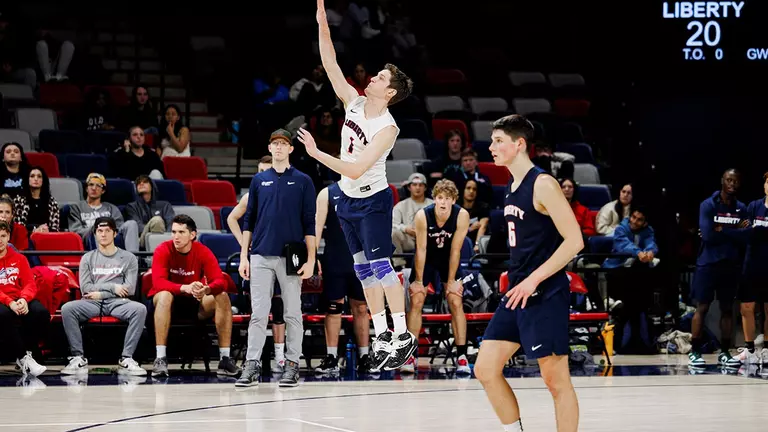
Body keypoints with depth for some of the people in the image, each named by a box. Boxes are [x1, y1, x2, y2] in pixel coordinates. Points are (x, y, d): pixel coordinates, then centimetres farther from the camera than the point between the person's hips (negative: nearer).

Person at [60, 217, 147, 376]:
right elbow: (85, 288, 4)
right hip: (92, 303, 1)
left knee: (139, 309, -33)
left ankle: (126, 359, -30)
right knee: (67, 308, -29)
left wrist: (101, 293, -5)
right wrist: (112, 287, -5)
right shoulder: (88, 258, 16)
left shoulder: (128, 258, 11)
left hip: (118, 303, -1)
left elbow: (130, 289, 0)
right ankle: (78, 358, -25)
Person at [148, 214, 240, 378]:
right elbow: (158, 282, -28)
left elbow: (220, 281, -18)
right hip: (163, 302, -3)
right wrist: (185, 288, -44)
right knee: (165, 295, -36)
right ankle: (160, 358, -40)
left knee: (222, 297, -20)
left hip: (194, 303, 3)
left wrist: (206, 289, -42)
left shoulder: (203, 252, -8)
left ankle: (225, 358, -21)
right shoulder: (163, 250, -15)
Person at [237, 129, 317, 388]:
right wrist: (244, 256, 6)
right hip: (261, 257, 2)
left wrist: (310, 259, -5)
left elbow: (309, 224, 2)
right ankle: (252, 365, 1)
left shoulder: (302, 181, 4)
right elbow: (249, 220, 13)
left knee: (292, 314, 3)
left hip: (290, 257, -2)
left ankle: (292, 366, 8)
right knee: (258, 314, 0)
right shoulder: (259, 180, 11)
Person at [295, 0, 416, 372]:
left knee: (380, 265, -9)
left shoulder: (387, 129, -23)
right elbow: (330, 63, -5)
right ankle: (381, 334, 15)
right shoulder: (354, 102, -4)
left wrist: (317, 153, -30)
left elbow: (356, 169, -28)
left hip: (373, 201, -7)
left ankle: (402, 335, -2)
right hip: (348, 199, 7)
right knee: (362, 268, 9)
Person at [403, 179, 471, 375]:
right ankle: (411, 355, -1)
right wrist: (419, 280, -16)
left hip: (448, 260, 0)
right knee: (416, 302, -7)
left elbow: (455, 250, -19)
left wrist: (451, 280, -15)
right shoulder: (422, 216, -28)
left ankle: (462, 356, -7)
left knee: (456, 302, -9)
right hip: (425, 260, 0)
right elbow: (421, 249, -21)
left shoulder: (462, 216, -26)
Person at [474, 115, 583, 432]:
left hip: (544, 295, -9)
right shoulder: (513, 186, 13)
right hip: (517, 294, 9)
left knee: (556, 379, -3)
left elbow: (574, 241, -19)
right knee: (485, 370, 6)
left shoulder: (543, 184, -14)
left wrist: (533, 280, -20)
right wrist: (516, 276, 19)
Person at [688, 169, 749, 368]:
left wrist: (722, 230, -13)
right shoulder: (708, 205, -6)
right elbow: (708, 235, -18)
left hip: (731, 264, 4)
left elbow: (746, 237, -6)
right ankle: (695, 352, -1)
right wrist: (734, 232, -10)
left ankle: (725, 352, 14)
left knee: (727, 308, 8)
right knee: (702, 307, -3)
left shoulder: (742, 209, 6)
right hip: (708, 263, -4)